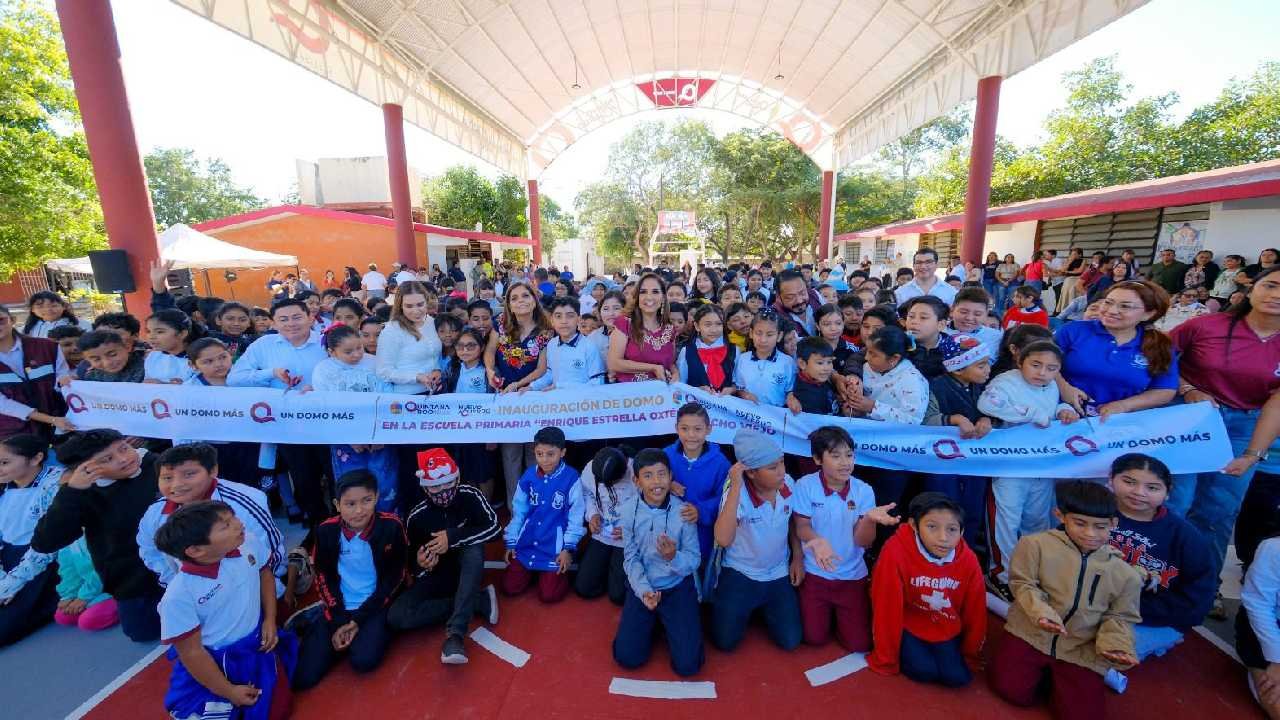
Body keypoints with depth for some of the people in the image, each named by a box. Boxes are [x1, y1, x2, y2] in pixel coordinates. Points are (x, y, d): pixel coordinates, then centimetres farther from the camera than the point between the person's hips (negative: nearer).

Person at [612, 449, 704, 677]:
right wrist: (643, 590, -21)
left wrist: (673, 557, -32)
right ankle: (652, 621, 24)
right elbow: (631, 558, -6)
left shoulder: (683, 511, -17)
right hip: (643, 587, 1)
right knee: (627, 657, -6)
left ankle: (667, 622, 22)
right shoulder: (629, 510, -13)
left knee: (687, 664, -8)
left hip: (678, 587, -1)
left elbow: (694, 561, -11)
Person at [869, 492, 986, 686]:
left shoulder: (968, 560, -19)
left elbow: (974, 611, -1)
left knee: (957, 677, -12)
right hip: (908, 626, -3)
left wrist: (971, 655, 11)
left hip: (947, 630, 4)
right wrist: (885, 660, -13)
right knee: (925, 671, -19)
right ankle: (905, 652, 13)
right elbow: (887, 609, -23)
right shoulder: (895, 552, -33)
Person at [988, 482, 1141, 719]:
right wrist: (1041, 612, -26)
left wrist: (1114, 645, -17)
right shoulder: (1035, 544, -10)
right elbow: (1024, 585, -7)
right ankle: (1043, 671, 22)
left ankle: (1056, 676, 23)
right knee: (1013, 691, -10)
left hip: (1081, 651, 2)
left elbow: (1118, 617, 4)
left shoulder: (1125, 574, -1)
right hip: (1030, 635, -2)